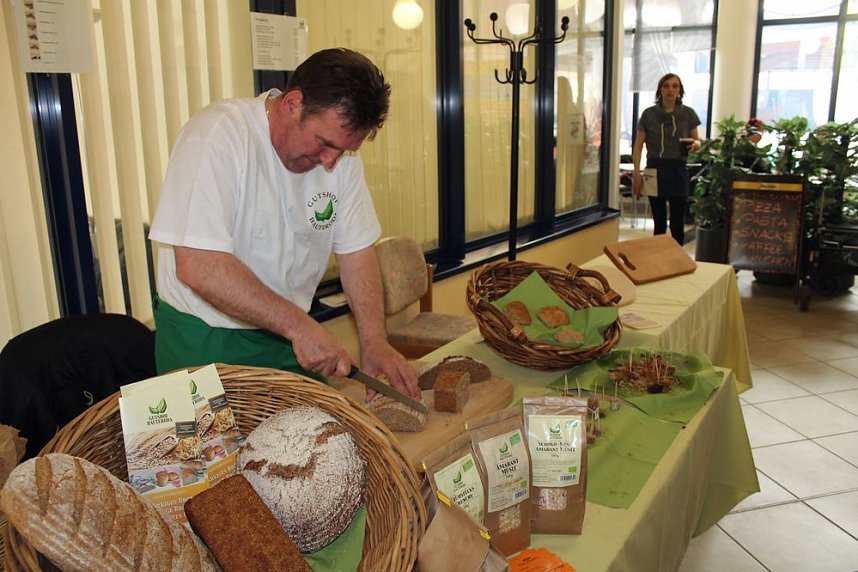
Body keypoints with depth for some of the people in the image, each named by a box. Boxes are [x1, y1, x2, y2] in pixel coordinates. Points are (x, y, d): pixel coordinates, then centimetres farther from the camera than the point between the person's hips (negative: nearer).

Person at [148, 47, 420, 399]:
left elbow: (356, 251, -1)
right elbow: (199, 267, -30)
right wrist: (299, 325, -29)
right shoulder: (216, 137, -23)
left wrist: (374, 341, -12)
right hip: (204, 341, -5)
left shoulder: (340, 151, -5)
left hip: (288, 334, 5)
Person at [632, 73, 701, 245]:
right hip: (655, 170, 0)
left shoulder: (688, 114, 4)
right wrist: (637, 175, -2)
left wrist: (695, 144, -13)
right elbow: (638, 146, 4)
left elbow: (697, 141, 12)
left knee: (677, 222, 0)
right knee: (659, 222, 7)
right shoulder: (649, 114, 2)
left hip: (678, 170, 0)